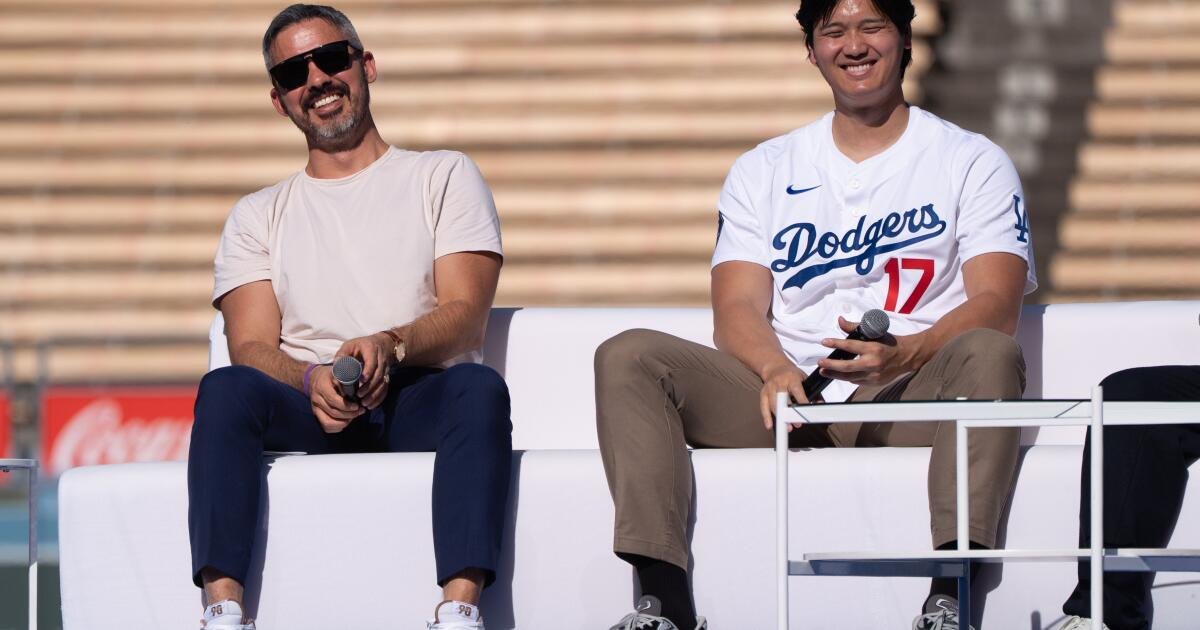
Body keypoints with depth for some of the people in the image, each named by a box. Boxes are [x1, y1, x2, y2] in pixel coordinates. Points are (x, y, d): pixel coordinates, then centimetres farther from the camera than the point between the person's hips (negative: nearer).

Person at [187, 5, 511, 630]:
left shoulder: (444, 176, 19)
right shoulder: (258, 216, 24)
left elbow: (465, 317, 4)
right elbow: (251, 348, 8)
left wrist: (391, 346, -20)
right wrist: (312, 379, -17)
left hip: (422, 398, -1)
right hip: (310, 413, 1)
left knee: (479, 387, -36)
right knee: (225, 389, -32)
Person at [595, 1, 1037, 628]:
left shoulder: (972, 162, 11)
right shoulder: (763, 171, 19)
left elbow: (996, 306, -3)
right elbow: (738, 308, 6)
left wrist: (906, 353, -24)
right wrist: (774, 368, -18)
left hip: (908, 399, -3)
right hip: (785, 397, 3)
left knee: (989, 354, -35)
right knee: (628, 357, -19)